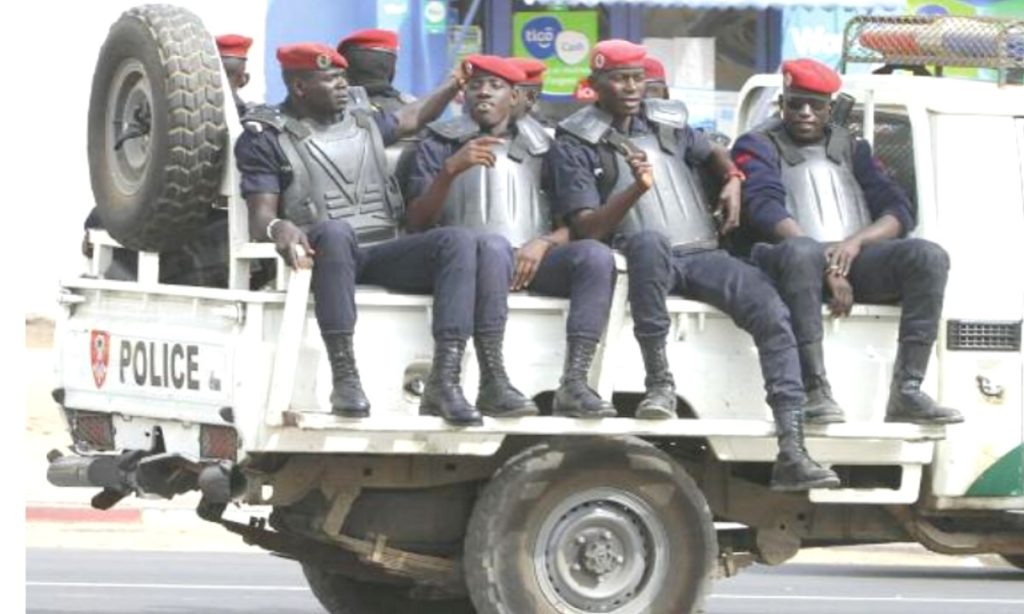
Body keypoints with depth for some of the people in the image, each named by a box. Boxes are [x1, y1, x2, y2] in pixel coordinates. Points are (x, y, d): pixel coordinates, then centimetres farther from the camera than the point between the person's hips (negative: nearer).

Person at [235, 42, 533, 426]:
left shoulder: (363, 124, 24)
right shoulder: (267, 138, 6)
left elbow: (414, 117, 45)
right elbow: (260, 218, -6)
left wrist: (455, 84, 37)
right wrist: (278, 228, -28)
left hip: (383, 255, 5)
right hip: (326, 254, -5)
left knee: (459, 242, -21)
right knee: (335, 230, -41)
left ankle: (443, 383, -33)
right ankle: (345, 379, -45)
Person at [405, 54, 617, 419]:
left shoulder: (540, 147, 23)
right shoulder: (440, 145, 17)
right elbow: (416, 222, 4)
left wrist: (543, 243, -7)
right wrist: (451, 169, -11)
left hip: (533, 261, 3)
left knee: (596, 255, -29)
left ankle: (574, 385, -38)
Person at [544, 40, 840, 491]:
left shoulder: (668, 121, 19)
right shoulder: (575, 145, 4)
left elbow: (711, 153, 40)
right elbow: (587, 228, -6)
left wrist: (732, 179, 17)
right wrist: (636, 189, -20)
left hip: (702, 254, 5)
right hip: (646, 260, -5)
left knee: (773, 313, -21)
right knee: (648, 239, -43)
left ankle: (791, 453, -28)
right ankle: (658, 380, -35)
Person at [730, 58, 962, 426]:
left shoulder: (851, 148, 24)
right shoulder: (759, 147, 11)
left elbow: (899, 213, 12)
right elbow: (767, 211, -8)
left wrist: (856, 243, -12)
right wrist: (828, 269, -21)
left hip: (856, 259, 4)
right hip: (792, 257, -4)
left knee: (928, 256, -23)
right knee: (800, 252, -40)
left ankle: (907, 393, -30)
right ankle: (816, 392, -45)